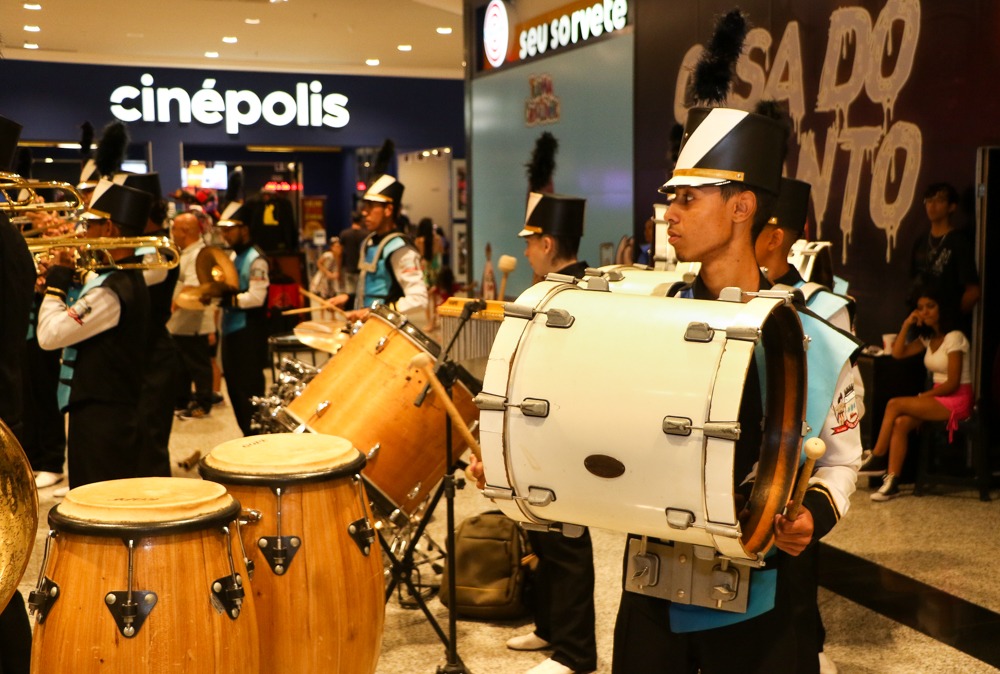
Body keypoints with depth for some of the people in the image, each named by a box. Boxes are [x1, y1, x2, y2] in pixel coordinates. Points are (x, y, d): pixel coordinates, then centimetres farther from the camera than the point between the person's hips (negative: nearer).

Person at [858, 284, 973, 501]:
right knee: (901, 423, -19)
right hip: (939, 398, 7)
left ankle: (877, 458, -9)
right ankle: (891, 482, -24)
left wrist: (923, 396, -11)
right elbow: (898, 352, 9)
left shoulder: (954, 338, -12)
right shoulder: (928, 338, 14)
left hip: (957, 400, -7)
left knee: (894, 405, -21)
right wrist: (906, 325, 3)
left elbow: (952, 383, -16)